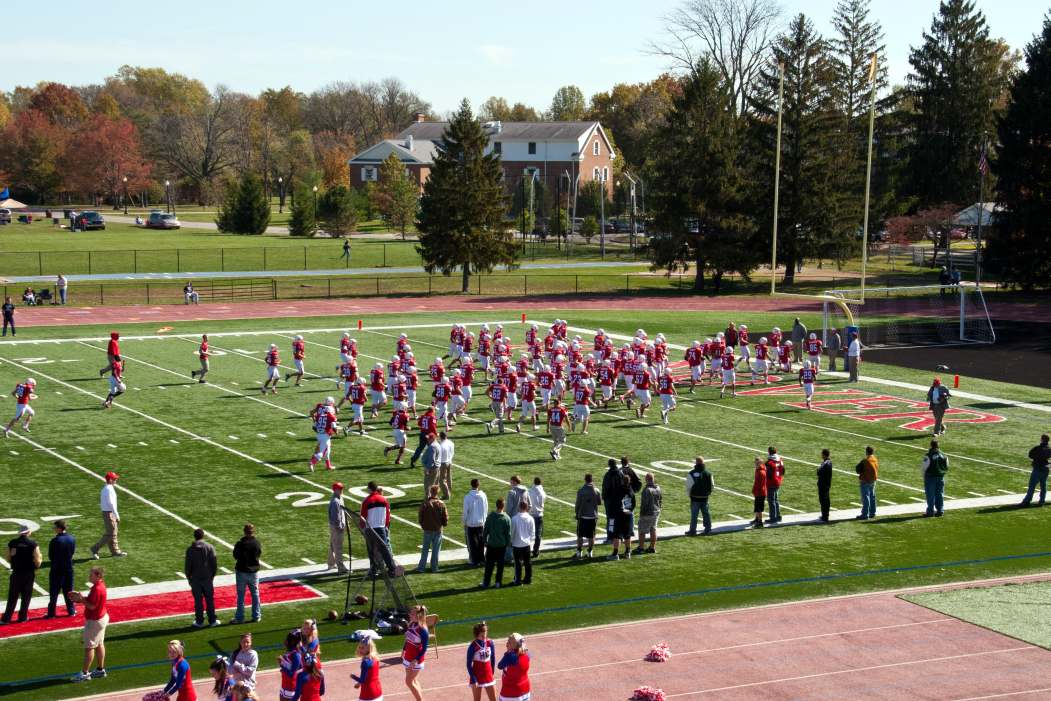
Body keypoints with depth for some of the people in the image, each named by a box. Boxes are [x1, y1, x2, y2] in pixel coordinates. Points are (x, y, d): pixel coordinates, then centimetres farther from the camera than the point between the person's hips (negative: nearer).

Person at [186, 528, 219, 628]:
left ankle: (199, 621, 8)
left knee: (198, 600, 4)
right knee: (210, 599, 8)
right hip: (207, 578, 1)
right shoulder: (209, 547, -3)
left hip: (195, 578, -1)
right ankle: (212, 620, 12)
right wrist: (212, 575, 9)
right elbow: (214, 563, -2)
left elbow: (187, 566, -3)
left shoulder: (190, 549, -5)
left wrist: (189, 578, 8)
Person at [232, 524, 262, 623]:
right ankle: (256, 616, 18)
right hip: (254, 572, 3)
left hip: (241, 571, -3)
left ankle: (239, 617, 10)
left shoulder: (240, 544, -18)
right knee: (255, 594, 15)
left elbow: (235, 556, -9)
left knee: (240, 595, 6)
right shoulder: (257, 543, -7)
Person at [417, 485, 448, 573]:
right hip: (438, 530, 0)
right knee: (436, 549, 9)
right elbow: (445, 517, -3)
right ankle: (434, 567, 11)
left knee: (425, 549, 9)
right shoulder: (441, 504, -8)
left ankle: (422, 567, 9)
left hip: (427, 530, 0)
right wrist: (444, 524, 17)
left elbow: (421, 516, -3)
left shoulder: (425, 503, -10)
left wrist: (422, 525, 13)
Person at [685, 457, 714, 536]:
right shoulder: (708, 474, 1)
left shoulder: (691, 474, -13)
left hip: (695, 498, -4)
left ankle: (692, 531, 6)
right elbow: (712, 486, 6)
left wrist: (688, 494, 6)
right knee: (706, 514, 12)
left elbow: (688, 486, -11)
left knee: (694, 514, 2)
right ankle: (708, 530, 15)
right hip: (705, 498, 4)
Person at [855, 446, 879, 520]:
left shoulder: (865, 460, -21)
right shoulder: (875, 460, 5)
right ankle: (872, 513, 24)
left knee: (865, 497, -5)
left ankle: (865, 515, -5)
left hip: (865, 481, -8)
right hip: (873, 480, 8)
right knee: (872, 497, 17)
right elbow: (877, 469, 11)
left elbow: (857, 469, -18)